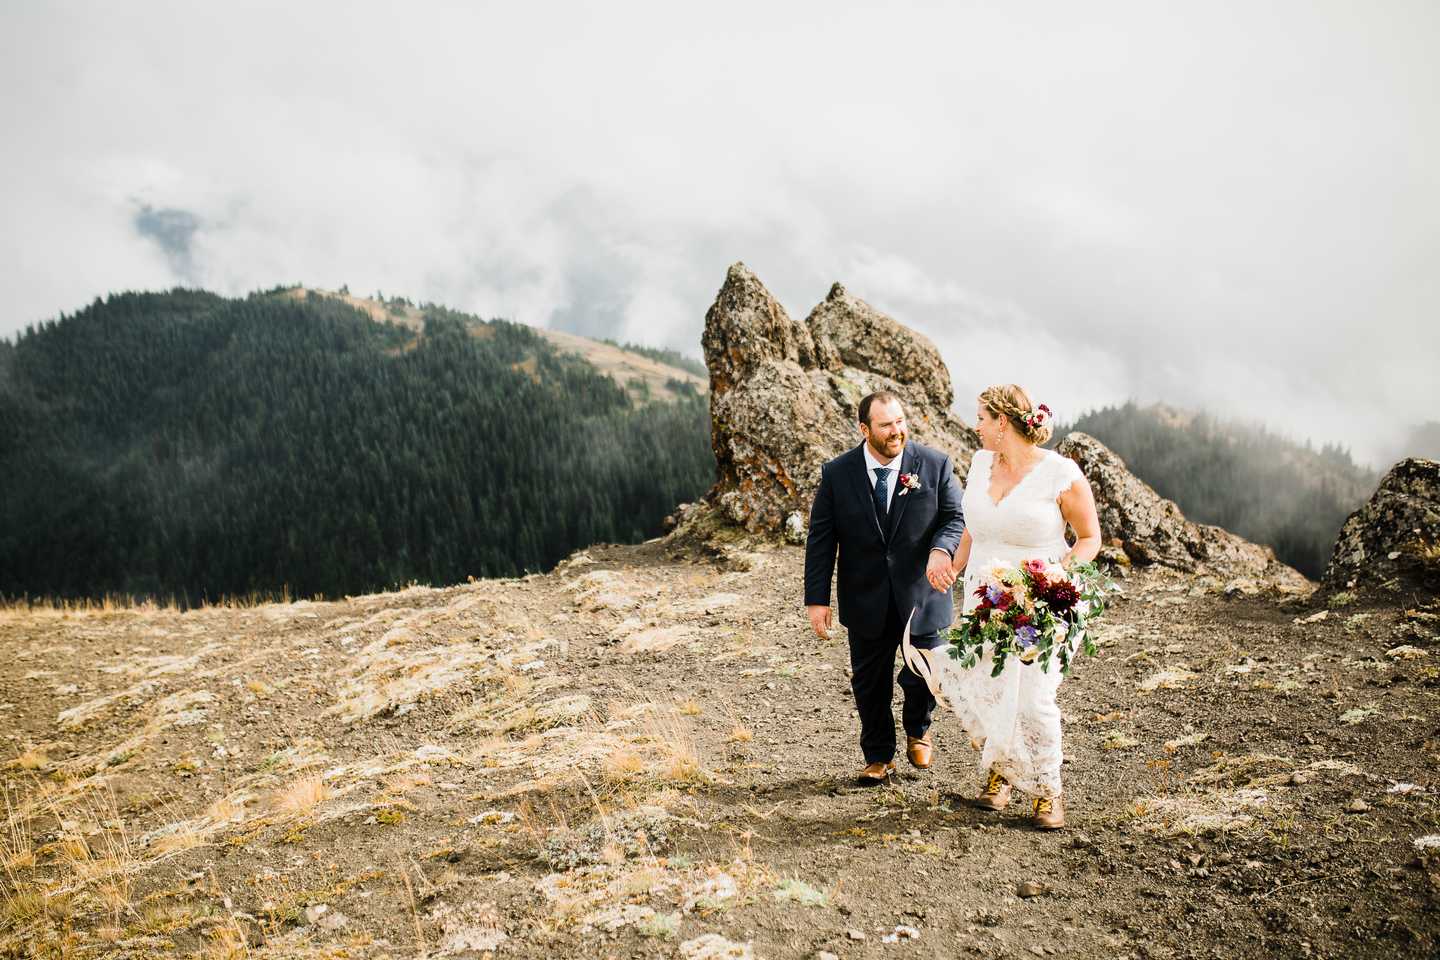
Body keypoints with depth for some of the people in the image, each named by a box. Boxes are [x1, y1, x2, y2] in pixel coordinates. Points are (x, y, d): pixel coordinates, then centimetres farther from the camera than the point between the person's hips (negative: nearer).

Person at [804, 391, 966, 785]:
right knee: (869, 685, 12)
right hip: (867, 601, 1)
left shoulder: (935, 465, -6)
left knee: (923, 677, 6)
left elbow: (955, 518, -3)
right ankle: (878, 758, 33)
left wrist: (940, 549, -27)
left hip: (921, 597, 0)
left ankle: (917, 730, 40)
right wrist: (817, 599, -7)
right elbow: (821, 538, -3)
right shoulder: (837, 473, -6)